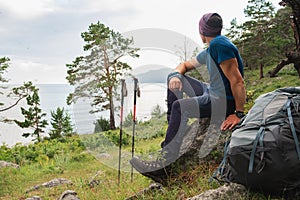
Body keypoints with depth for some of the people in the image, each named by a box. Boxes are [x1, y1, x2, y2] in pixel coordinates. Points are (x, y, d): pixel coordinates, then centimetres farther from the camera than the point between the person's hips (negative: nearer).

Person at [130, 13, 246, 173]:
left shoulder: (219, 45, -20)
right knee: (174, 79, 13)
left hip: (224, 101, -10)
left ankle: (168, 158, -22)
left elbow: (237, 81, -26)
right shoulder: (209, 51, 13)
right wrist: (176, 75, -3)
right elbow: (185, 65, 22)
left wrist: (239, 114, -24)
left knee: (179, 107, -28)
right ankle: (172, 127, 13)